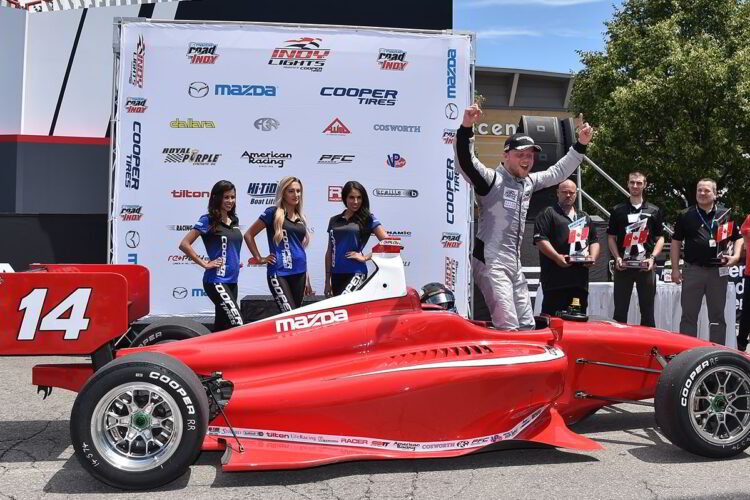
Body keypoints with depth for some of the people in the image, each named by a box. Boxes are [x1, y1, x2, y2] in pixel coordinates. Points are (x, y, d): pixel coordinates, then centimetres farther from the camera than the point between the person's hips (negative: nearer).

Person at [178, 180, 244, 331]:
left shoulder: (234, 220, 11)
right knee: (237, 323, -17)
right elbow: (184, 244, -14)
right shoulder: (208, 220, -9)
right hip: (216, 281, -7)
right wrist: (204, 263, -14)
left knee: (221, 328, 11)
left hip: (232, 281, 7)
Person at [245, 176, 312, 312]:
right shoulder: (273, 212, -3)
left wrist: (307, 278, 19)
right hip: (279, 273, -6)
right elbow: (248, 235, -1)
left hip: (299, 273, 6)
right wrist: (259, 259, -3)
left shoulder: (301, 218, 15)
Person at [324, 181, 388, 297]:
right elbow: (329, 252, 17)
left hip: (356, 273, -5)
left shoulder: (368, 219, 2)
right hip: (336, 274, 5)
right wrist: (327, 280, 14)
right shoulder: (334, 221, 13)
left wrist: (366, 257, -8)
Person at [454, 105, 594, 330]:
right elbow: (465, 161, -25)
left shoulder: (529, 183, 15)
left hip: (514, 265, 9)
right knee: (508, 328, -16)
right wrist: (466, 128, -39)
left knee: (527, 326, 12)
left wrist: (580, 144, 22)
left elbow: (558, 172, 28)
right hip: (491, 263, -9)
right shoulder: (491, 179, -8)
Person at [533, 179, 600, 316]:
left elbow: (594, 241, 25)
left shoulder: (585, 217, 24)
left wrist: (593, 257, 5)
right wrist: (557, 257, -19)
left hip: (580, 279, 6)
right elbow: (540, 239, -8)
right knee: (552, 317, -9)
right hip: (555, 278, -6)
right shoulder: (548, 214, 3)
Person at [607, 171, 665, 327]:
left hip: (645, 267, 0)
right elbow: (611, 238, 8)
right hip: (623, 266, 0)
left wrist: (652, 257, -7)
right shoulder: (618, 210, 8)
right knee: (620, 310, 3)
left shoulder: (655, 211, 8)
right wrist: (617, 258, -7)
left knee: (647, 310, 4)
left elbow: (660, 238, 8)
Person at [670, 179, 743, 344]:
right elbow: (676, 242, 5)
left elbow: (738, 238, 15)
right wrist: (675, 268, -1)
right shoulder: (686, 216, 4)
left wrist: (736, 256, -4)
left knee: (717, 315, 9)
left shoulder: (726, 215, 7)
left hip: (718, 271, 1)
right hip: (693, 270, -1)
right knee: (688, 315, 3)